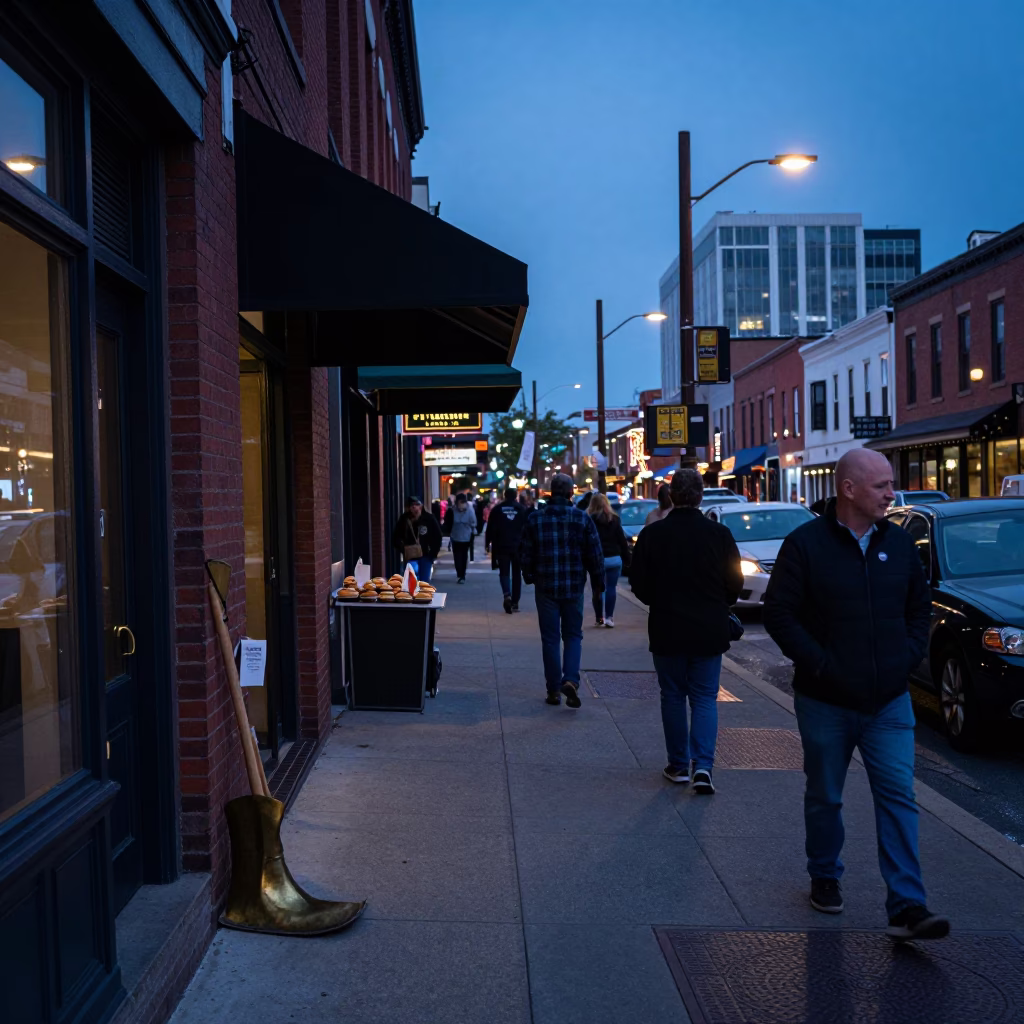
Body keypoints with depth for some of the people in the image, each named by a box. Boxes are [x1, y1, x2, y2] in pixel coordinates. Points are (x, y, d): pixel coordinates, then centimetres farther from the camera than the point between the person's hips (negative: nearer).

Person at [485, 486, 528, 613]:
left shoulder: (497, 509, 0)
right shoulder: (522, 509, 1)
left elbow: (490, 529, 0)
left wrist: (488, 543, 8)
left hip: (502, 547, -1)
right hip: (518, 547, 1)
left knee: (504, 573, 3)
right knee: (516, 574, 11)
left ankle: (507, 594, -24)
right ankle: (515, 602, 11)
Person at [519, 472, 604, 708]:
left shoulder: (535, 519, -3)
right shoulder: (582, 518, -5)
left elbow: (525, 554, 3)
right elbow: (595, 554, -3)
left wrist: (529, 577, 20)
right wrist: (598, 582, 8)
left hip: (545, 587, 0)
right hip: (574, 587, 0)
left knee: (550, 638, 8)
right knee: (573, 636, 11)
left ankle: (554, 689, 11)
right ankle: (571, 680, -8)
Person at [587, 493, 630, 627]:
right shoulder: (614, 519, 3)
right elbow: (622, 540, 3)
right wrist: (627, 559, 8)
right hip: (614, 559, 1)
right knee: (611, 588, 4)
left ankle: (599, 618, 13)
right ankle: (609, 617, -3)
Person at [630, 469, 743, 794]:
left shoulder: (651, 534, -8)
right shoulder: (720, 533, -7)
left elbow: (639, 585, -3)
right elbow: (735, 584, -1)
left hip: (667, 630, 0)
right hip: (710, 632, 0)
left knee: (673, 697, 13)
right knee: (705, 698, 9)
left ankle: (679, 766, 19)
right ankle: (703, 765, -5)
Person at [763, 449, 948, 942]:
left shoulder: (899, 543, 5)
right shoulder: (806, 543, -9)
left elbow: (920, 606, 15)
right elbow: (778, 613, -11)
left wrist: (908, 656, 1)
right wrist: (820, 664, -16)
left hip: (889, 702, 3)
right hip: (825, 703, -2)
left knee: (898, 798, -4)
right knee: (824, 799, 13)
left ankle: (907, 908, 0)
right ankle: (825, 879, 34)